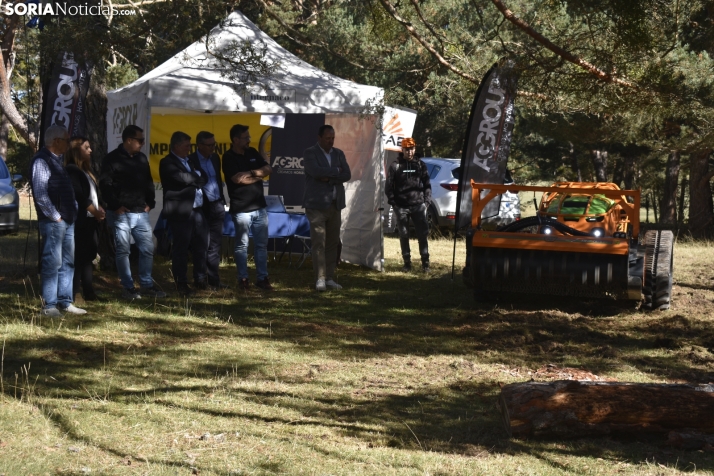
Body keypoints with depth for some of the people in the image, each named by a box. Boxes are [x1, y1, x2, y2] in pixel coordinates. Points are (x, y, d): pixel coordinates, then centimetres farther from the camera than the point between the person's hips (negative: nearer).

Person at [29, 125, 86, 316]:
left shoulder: (57, 160, 18)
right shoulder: (41, 161, -11)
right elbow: (40, 194, -19)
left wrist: (73, 211, 11)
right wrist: (55, 216, -15)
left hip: (67, 221, 9)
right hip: (53, 222, -9)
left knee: (67, 262, 11)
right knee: (53, 263, -7)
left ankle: (65, 302, 17)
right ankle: (49, 305, -4)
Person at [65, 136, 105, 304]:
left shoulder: (85, 170, 20)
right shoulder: (71, 170, -9)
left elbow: (94, 194, 20)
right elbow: (78, 196, -17)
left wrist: (99, 210, 3)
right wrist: (94, 211, -11)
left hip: (90, 220, 9)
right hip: (79, 220, -9)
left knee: (88, 255, 11)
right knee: (78, 256, -9)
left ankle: (88, 292, 15)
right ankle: (76, 293, -8)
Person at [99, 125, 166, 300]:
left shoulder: (141, 159, 14)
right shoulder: (112, 159, -6)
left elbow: (148, 182, 22)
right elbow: (105, 185, -11)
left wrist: (150, 202, 11)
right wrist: (116, 206, -15)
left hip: (140, 212, 6)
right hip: (121, 213, -6)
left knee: (147, 248, 5)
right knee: (123, 251, -1)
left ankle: (147, 285, 14)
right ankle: (128, 288, 5)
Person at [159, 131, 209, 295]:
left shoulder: (189, 161, 20)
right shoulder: (167, 163, -5)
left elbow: (202, 179, 14)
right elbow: (183, 178, -17)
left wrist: (194, 180, -5)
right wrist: (197, 177, 1)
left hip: (197, 209, 7)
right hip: (180, 212, -7)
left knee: (201, 245, 7)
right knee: (181, 248, -1)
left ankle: (200, 280, 18)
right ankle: (181, 283, 5)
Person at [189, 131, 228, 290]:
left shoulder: (215, 158, 9)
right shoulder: (190, 160, -11)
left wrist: (222, 199, 15)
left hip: (217, 205, 6)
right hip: (201, 207, -6)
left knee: (215, 245, 8)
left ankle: (214, 280, 14)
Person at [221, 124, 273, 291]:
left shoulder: (252, 153, 12)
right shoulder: (229, 157, -7)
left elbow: (268, 169, 7)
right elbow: (238, 178, -19)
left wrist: (252, 172, -10)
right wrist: (258, 176, -6)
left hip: (260, 207, 6)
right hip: (241, 209, -6)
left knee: (262, 244, 7)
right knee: (242, 245, 2)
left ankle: (262, 277, 12)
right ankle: (243, 278, 10)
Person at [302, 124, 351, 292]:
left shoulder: (338, 154, 13)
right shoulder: (309, 153, -1)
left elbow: (347, 175, 1)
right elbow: (315, 171, -19)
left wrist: (328, 178, -12)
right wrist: (336, 171, -8)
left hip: (335, 204, 5)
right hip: (317, 205, -5)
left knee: (333, 243, 5)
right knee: (319, 242, -10)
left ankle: (330, 278, 10)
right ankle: (320, 278, -10)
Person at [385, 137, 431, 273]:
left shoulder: (420, 165, 8)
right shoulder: (395, 166, 3)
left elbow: (427, 185, 11)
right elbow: (389, 186, 3)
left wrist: (427, 201, 2)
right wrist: (393, 202, -4)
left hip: (418, 205, 1)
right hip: (401, 206, -1)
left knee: (422, 234, -1)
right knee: (404, 235, 4)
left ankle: (425, 263, 5)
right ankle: (407, 263, 13)